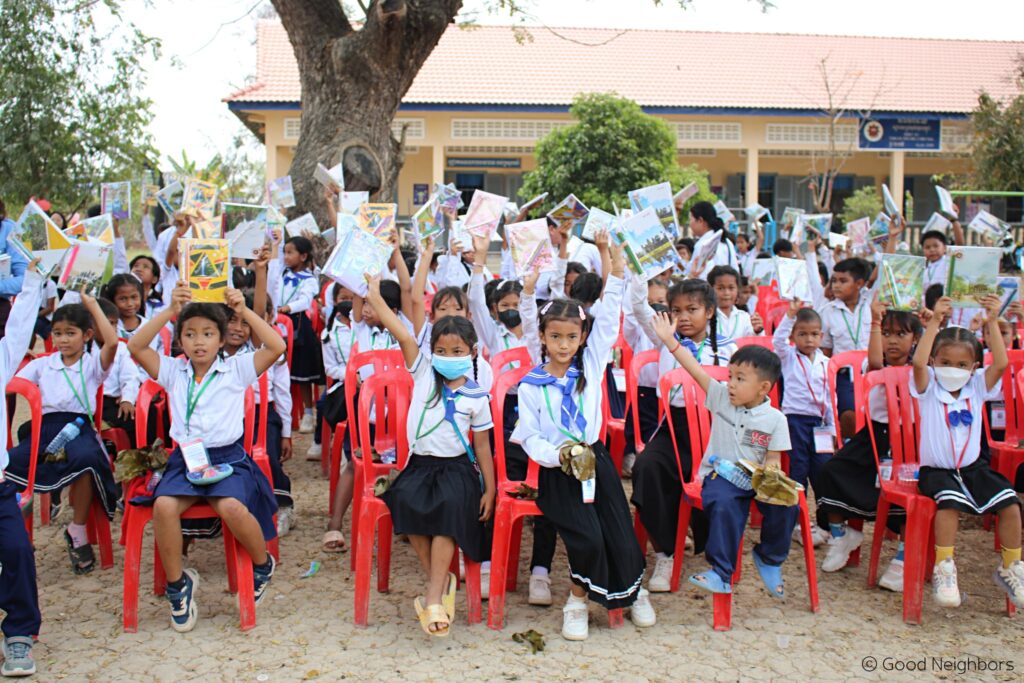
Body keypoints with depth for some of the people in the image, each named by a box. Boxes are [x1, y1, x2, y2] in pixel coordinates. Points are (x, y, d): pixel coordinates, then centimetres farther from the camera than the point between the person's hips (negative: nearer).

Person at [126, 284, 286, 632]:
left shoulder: (236, 369, 7)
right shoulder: (173, 372, 14)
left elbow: (276, 347, -6)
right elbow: (135, 347, 0)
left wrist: (244, 312, -10)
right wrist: (169, 311, -8)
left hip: (228, 457, -2)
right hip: (186, 459, 3)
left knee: (232, 507, -31)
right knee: (164, 505, -27)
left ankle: (263, 564, 0)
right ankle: (177, 583, -5)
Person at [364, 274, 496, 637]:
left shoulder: (477, 396, 3)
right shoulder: (423, 373, 4)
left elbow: (482, 446, 6)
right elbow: (404, 336, -9)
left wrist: (490, 488, 1)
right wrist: (374, 295, -19)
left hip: (457, 467, -1)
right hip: (420, 463, 1)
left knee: (448, 507, -31)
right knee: (408, 502, -29)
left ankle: (434, 595, -26)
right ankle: (441, 581, -13)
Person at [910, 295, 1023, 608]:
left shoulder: (977, 387, 5)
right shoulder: (929, 388, -3)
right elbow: (918, 362, -23)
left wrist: (992, 322, -16)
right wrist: (935, 321, -26)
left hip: (973, 467, 4)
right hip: (936, 469, -4)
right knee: (950, 501, -32)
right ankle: (943, 569, -24)